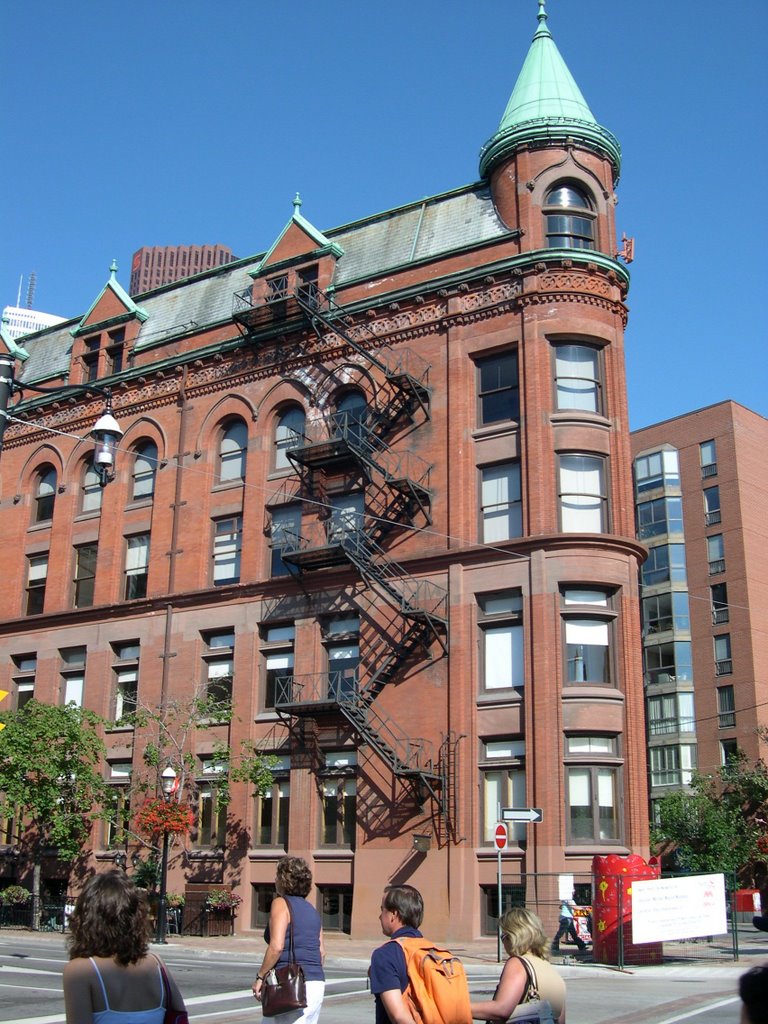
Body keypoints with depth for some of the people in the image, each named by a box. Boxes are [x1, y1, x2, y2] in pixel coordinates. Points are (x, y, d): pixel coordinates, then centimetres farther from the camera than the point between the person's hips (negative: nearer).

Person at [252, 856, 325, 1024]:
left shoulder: (281, 903, -6)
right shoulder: (311, 909, 16)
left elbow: (276, 946, -16)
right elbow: (321, 952, 15)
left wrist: (260, 977, -8)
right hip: (317, 983, 8)